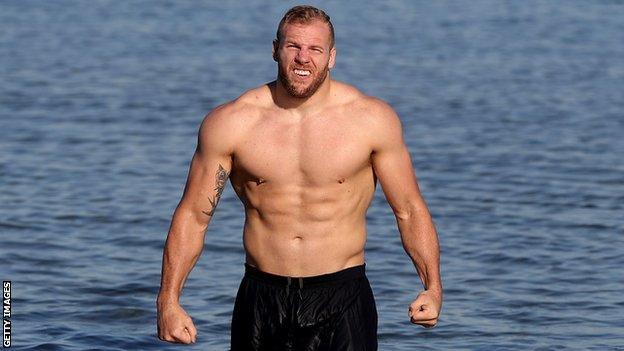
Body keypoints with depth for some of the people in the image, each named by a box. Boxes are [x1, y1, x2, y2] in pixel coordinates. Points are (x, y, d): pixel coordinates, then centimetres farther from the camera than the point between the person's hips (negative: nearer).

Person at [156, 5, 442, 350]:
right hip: (261, 302, 1)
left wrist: (432, 286, -9)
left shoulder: (372, 120, -2)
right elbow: (193, 215, 3)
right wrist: (168, 300, -5)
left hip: (341, 302, -1)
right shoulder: (229, 123, -2)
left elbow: (410, 210, 5)